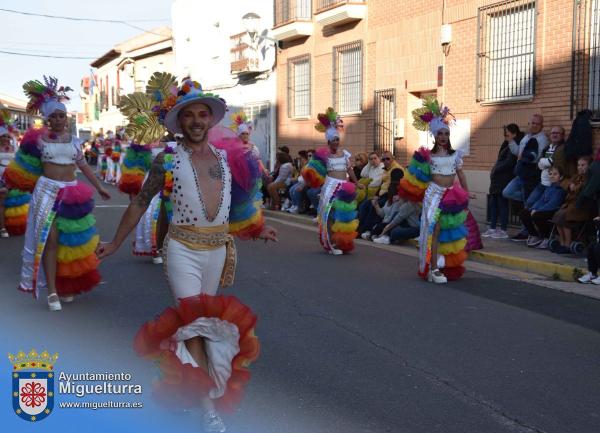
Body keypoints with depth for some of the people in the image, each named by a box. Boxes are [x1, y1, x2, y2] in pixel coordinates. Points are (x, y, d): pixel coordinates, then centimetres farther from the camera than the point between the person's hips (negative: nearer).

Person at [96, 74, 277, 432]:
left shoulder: (227, 157, 7)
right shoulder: (169, 160, -4)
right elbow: (141, 203, 3)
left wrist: (256, 228, 31)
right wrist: (116, 243, 6)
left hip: (218, 249, 5)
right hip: (184, 249, -4)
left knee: (207, 320, 12)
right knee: (194, 323, -9)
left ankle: (183, 382, 32)